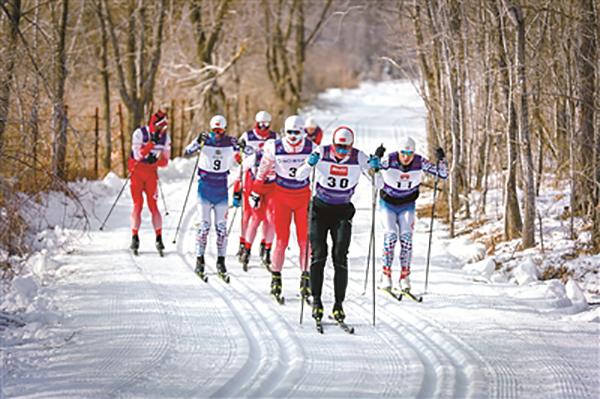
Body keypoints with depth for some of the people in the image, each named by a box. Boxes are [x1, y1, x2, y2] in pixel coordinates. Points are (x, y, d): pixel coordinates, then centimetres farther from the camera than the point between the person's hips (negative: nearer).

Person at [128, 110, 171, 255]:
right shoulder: (140, 133, -13)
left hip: (151, 173, 2)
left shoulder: (164, 137, 0)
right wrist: (151, 144, -30)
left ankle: (159, 238, -3)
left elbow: (165, 160, 5)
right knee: (138, 204, -7)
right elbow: (137, 155, -21)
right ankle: (135, 237, 0)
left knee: (153, 205, -4)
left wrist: (159, 162, -18)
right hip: (137, 171, -2)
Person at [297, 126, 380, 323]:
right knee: (319, 254, -8)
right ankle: (316, 300, -1)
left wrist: (374, 168, -29)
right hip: (320, 208, 0)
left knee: (340, 256, -9)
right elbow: (300, 175, -13)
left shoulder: (358, 157, -11)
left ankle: (339, 304, -6)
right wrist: (310, 164, -33)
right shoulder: (322, 153, -13)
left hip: (342, 210, 0)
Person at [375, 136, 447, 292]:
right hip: (388, 204, -1)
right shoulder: (389, 160, -22)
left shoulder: (420, 162, -16)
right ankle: (386, 274, -6)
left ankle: (405, 276, -6)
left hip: (407, 205, 1)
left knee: (406, 236, -15)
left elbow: (443, 174, -12)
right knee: (390, 235, -18)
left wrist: (441, 160, -29)